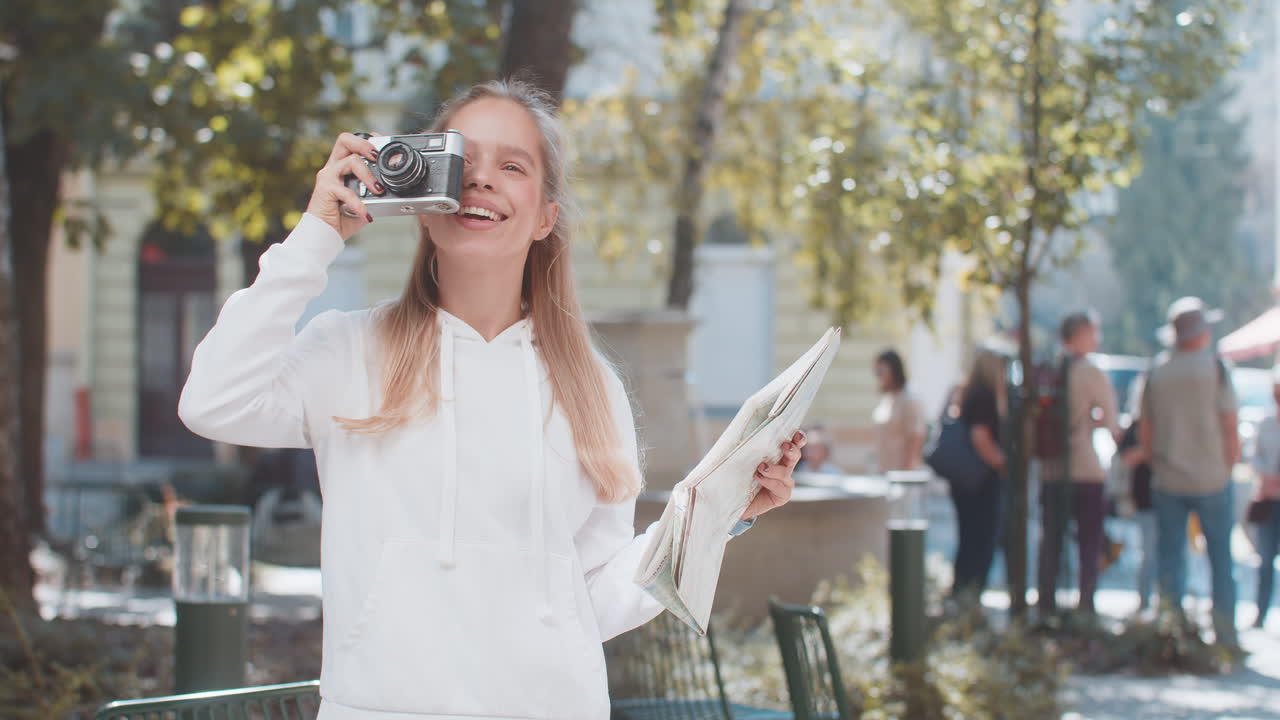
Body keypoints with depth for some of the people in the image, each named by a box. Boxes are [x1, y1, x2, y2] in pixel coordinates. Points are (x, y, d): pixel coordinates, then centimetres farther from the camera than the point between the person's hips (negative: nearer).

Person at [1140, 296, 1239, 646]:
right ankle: (1225, 633, 3)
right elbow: (1229, 424, -8)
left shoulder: (1157, 371, 2)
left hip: (1167, 482, 3)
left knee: (1170, 556, 7)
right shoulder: (1215, 367, -8)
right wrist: (1230, 462, 5)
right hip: (1211, 478, -3)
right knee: (1221, 558, 5)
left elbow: (1145, 430, 5)